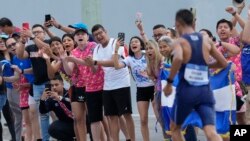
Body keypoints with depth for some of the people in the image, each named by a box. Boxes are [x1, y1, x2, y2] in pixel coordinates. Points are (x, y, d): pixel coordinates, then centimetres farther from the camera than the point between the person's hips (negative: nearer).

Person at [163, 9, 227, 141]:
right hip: (205, 91, 3)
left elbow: (178, 58, -26)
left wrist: (169, 82, -15)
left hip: (186, 91, -3)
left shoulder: (179, 41, -3)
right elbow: (223, 63, 18)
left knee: (175, 128, 21)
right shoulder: (206, 41, 11)